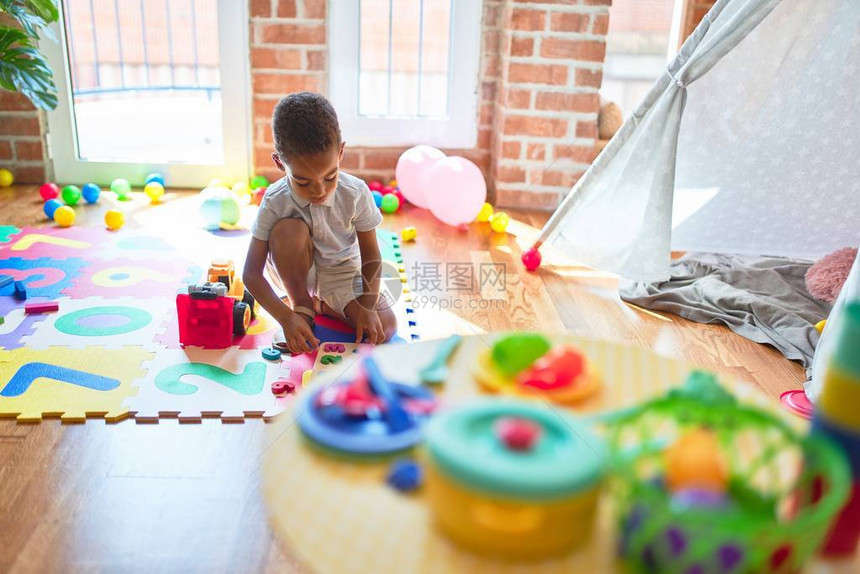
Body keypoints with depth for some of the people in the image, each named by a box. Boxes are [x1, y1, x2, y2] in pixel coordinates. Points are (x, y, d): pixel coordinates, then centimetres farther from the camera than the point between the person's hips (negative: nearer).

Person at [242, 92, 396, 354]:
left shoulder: (356, 193, -22)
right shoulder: (275, 202, -23)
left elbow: (371, 258, -14)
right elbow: (251, 273, -22)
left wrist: (367, 307, -30)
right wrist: (286, 317, -37)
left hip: (343, 276, 1)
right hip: (299, 274, -1)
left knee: (385, 328, -23)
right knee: (288, 229, -32)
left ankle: (322, 304, 5)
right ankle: (302, 305, -9)